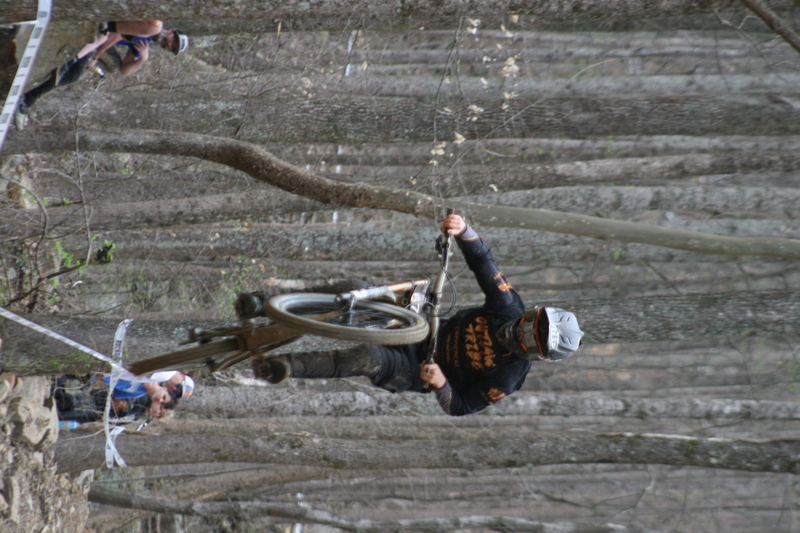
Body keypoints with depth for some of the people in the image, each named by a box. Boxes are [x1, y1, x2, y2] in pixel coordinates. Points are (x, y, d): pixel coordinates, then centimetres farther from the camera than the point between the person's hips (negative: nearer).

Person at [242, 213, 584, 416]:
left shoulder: (507, 378, -21)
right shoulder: (510, 310, -10)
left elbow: (460, 409, -16)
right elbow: (482, 262, -12)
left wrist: (440, 384, -36)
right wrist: (463, 231, -31)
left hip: (414, 373, -5)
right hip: (421, 328, 5)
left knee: (368, 359, -38)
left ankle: (286, 368, -34)